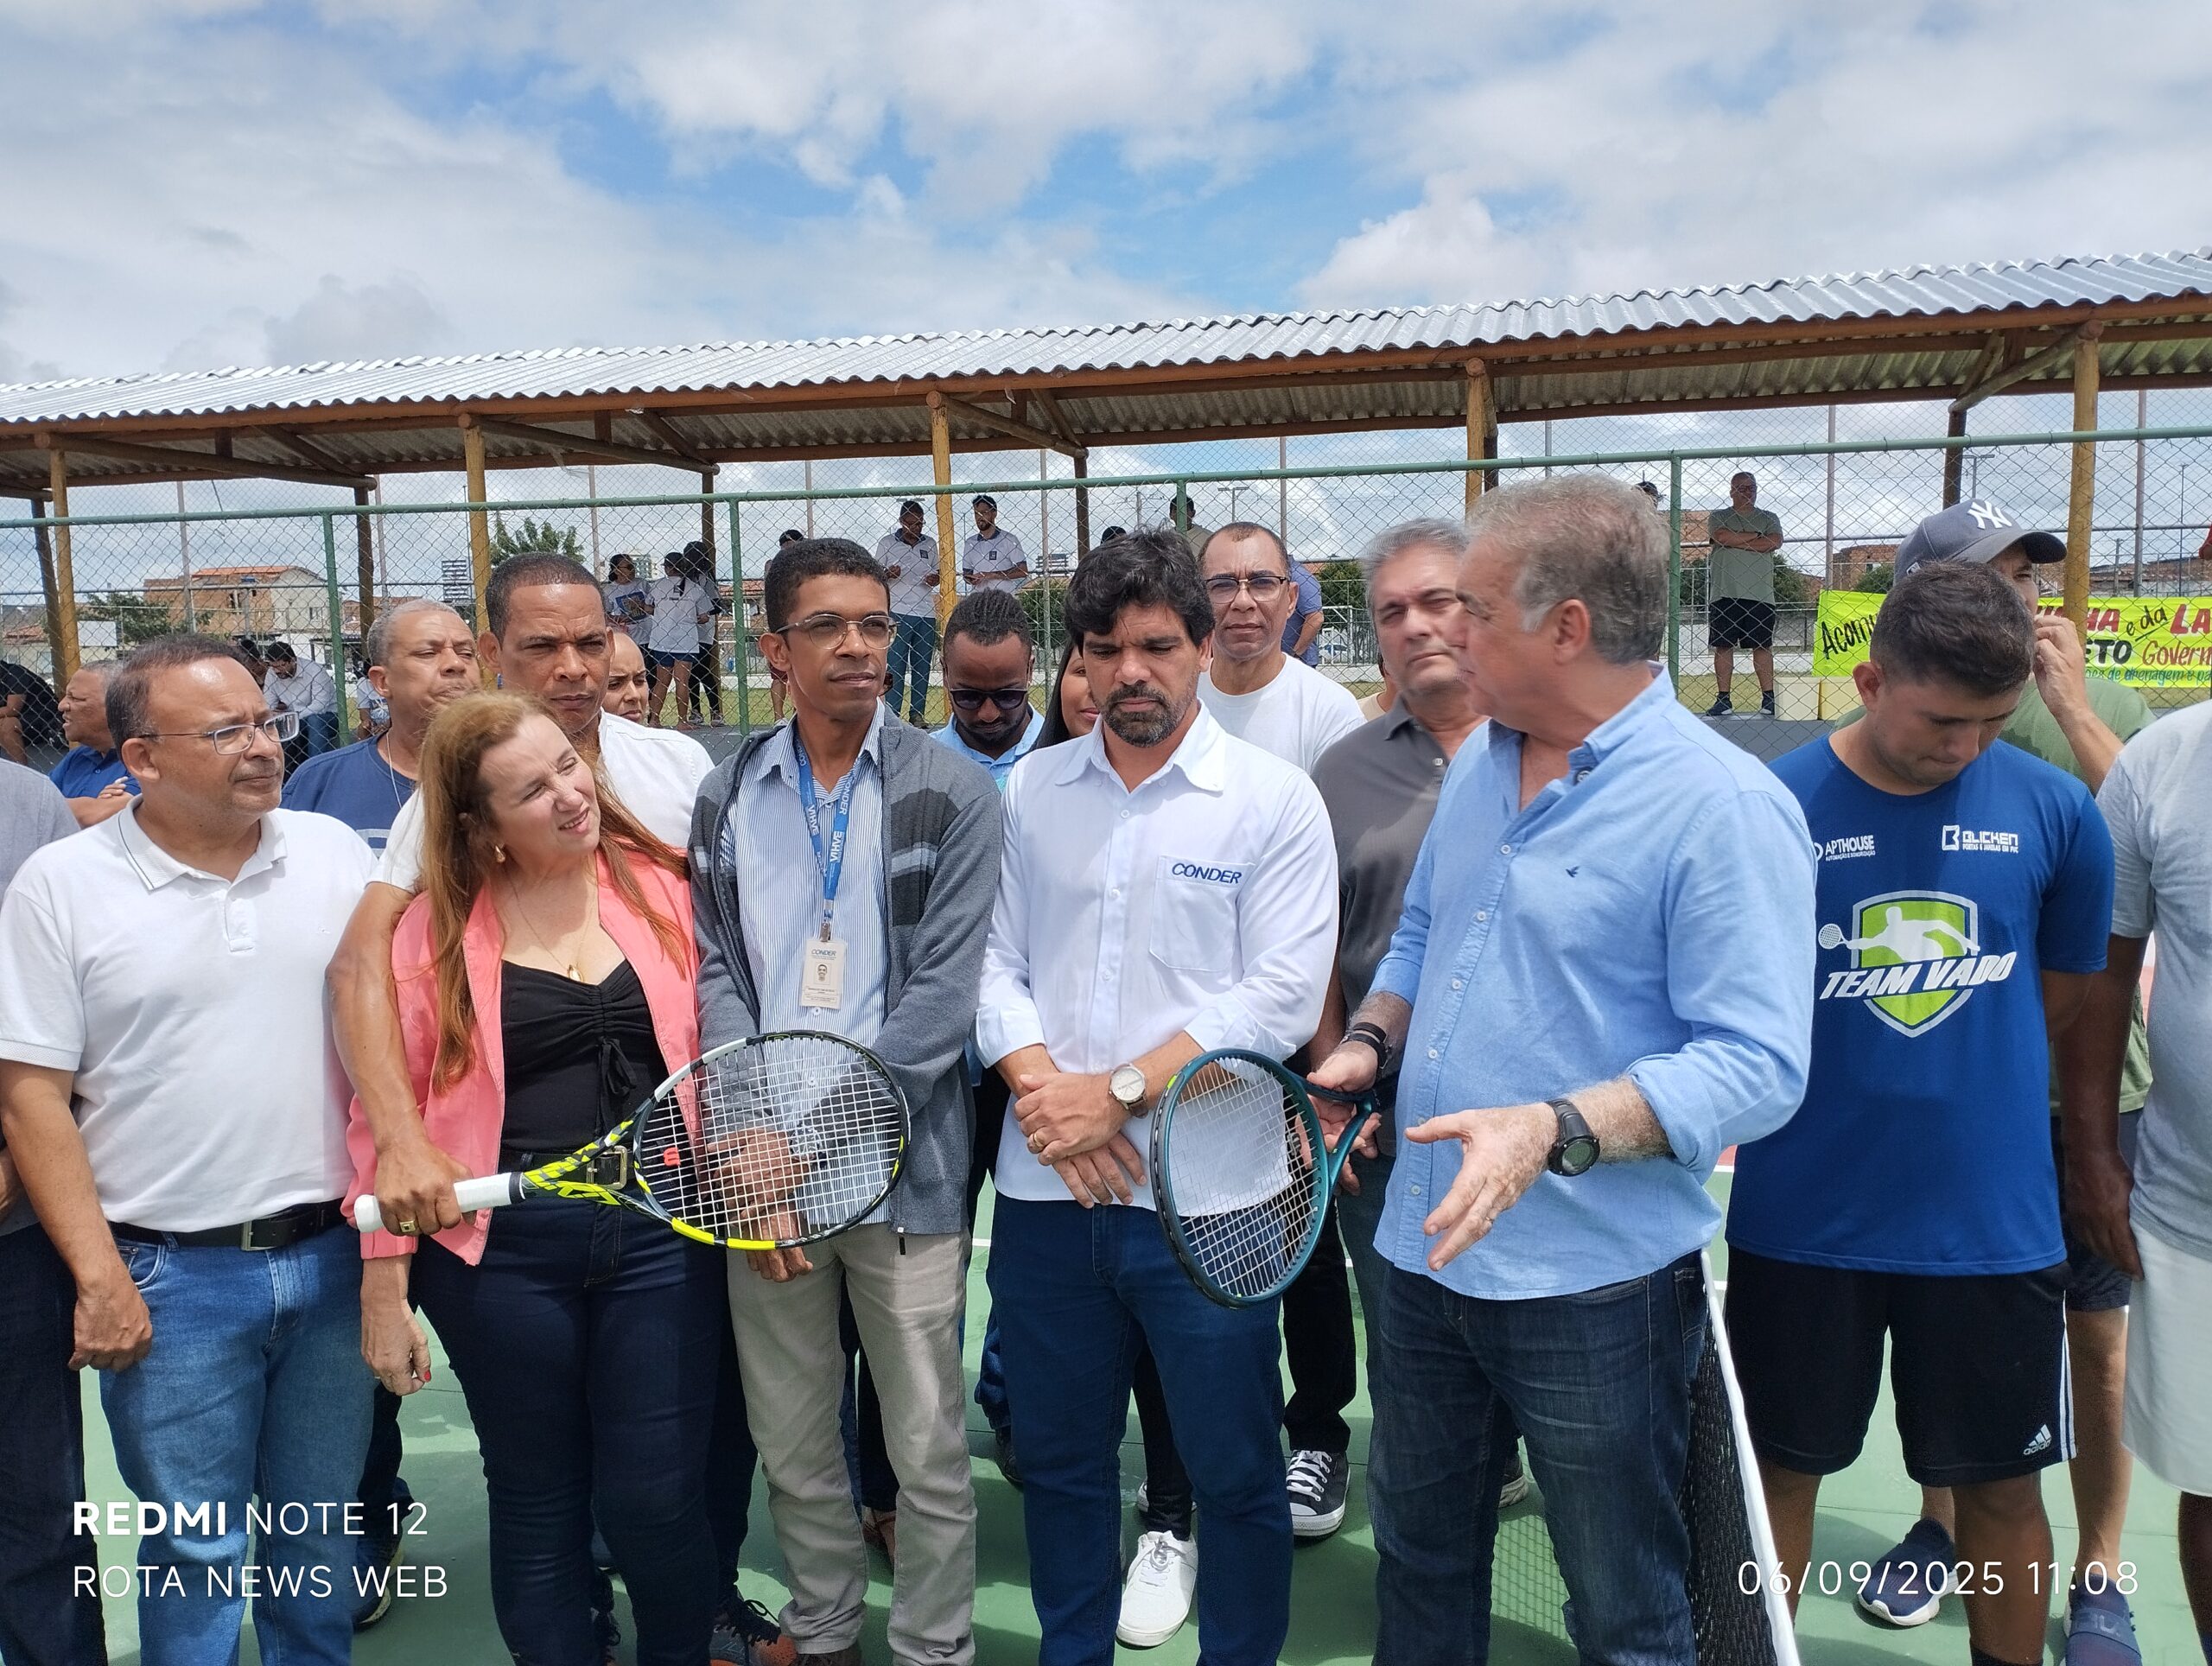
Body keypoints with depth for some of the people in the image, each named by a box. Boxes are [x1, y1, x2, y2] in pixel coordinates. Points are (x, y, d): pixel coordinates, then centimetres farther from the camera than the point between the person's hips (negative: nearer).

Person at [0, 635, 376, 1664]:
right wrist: (99, 1278, -9)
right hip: (170, 1277, -2)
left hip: (329, 1256, 3)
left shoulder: (334, 853, 2)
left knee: (320, 1536, 16)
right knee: (195, 1554, 10)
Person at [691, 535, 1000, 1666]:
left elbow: (943, 993, -10)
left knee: (928, 1452, 7)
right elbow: (714, 975, 2)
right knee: (790, 1444, 17)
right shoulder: (725, 796, 7)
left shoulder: (953, 794, -4)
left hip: (903, 1169, -3)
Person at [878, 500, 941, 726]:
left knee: (923, 666, 4)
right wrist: (889, 574, -14)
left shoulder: (930, 544, 14)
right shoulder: (887, 542, 4)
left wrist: (934, 579, -1)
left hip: (926, 613, 4)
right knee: (896, 665, -8)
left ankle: (917, 715, 8)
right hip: (898, 612, -4)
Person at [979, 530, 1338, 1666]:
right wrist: (1039, 1086, -11)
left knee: (1234, 1472, 10)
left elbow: (1281, 997, -12)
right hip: (1045, 1189, 4)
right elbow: (990, 956, 5)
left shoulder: (1274, 800, -5)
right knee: (1057, 1457, 18)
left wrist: (1119, 1091, -15)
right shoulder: (1029, 789, 7)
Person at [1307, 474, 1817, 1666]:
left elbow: (1756, 1065, -23)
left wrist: (1555, 1131, -34)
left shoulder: (1723, 805, -19)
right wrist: (1367, 1043, 1)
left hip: (1597, 1287, -7)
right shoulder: (1478, 767, 6)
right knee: (1418, 1564, 25)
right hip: (1424, 1254, 7)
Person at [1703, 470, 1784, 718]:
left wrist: (1736, 542, -6)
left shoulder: (1768, 519, 16)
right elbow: (1722, 537, -10)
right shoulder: (1718, 517, 13)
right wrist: (1757, 536, -2)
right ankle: (1724, 700, 2)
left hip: (1760, 594, 0)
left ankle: (1769, 699, 0)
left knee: (1762, 646, -1)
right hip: (1724, 593, 0)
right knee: (1723, 645, -1)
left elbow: (1774, 542, -4)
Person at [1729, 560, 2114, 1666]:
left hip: (1994, 1217, 1)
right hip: (1802, 1215, -1)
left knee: (2001, 1484, 16)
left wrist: (1954, 1060, 3)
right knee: (1779, 1466, 15)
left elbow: (2063, 995, 8)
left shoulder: (2054, 810, -6)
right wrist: (1833, 1085, -3)